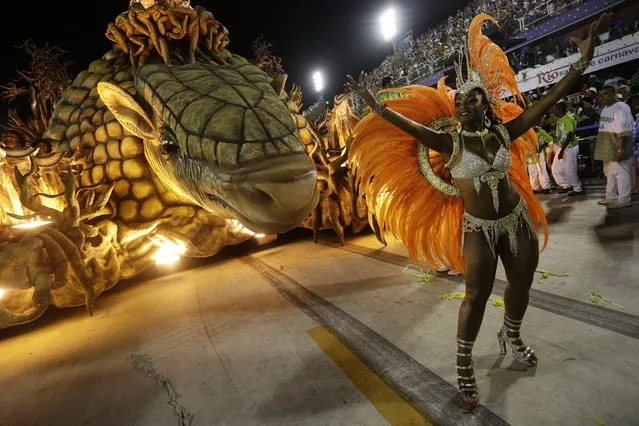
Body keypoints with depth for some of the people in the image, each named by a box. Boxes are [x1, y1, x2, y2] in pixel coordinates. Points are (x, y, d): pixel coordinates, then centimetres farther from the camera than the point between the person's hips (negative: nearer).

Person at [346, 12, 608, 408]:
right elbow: (407, 124, -21)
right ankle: (464, 363, 14)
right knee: (477, 294, -3)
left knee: (522, 283, 17)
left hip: (517, 219, 4)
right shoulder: (450, 142, -13)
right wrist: (375, 103, -28)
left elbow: (548, 101, -4)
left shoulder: (504, 132, -4)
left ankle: (511, 336, 45)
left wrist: (583, 62, -7)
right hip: (478, 227, -4)